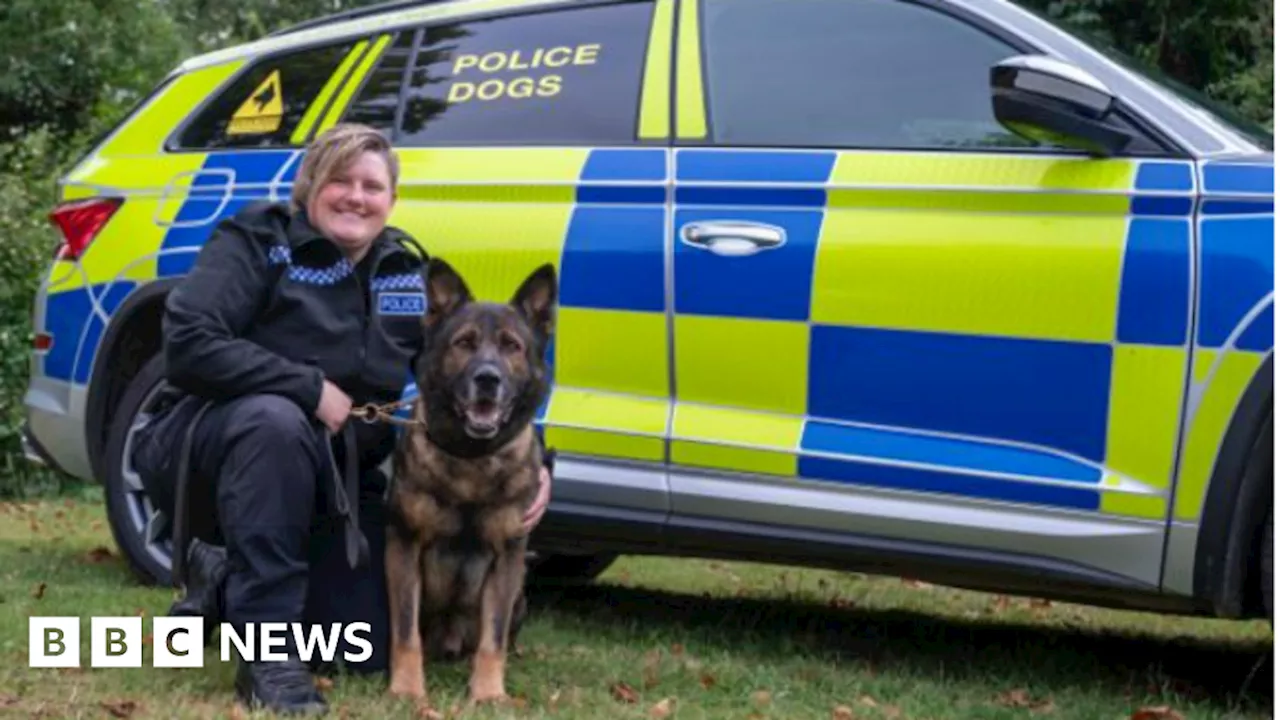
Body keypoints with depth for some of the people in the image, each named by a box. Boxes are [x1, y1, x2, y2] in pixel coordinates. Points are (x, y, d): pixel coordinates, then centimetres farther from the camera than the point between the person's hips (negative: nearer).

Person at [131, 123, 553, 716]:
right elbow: (187, 344, -24)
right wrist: (312, 389, -27)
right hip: (217, 438, -5)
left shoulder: (409, 275, 5)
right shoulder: (258, 241, -10)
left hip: (339, 477, 5)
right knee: (276, 419, -41)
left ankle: (228, 583, 21)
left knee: (375, 648, -6)